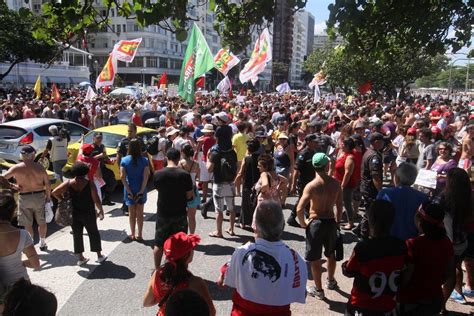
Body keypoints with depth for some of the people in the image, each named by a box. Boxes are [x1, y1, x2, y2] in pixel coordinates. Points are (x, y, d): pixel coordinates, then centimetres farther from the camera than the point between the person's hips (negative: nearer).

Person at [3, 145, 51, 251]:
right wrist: (48, 196, 7)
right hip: (39, 196, 1)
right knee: (41, 222, 17)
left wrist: (12, 186, -3)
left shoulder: (16, 168, -8)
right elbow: (48, 184, -4)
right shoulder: (39, 167, -7)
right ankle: (42, 244, 30)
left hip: (24, 198, -1)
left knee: (27, 224, 10)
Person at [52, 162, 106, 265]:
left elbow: (54, 192, -8)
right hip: (88, 214, -2)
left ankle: (80, 258, 22)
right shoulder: (90, 184, -14)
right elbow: (96, 200, -14)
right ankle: (99, 256, 22)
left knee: (77, 234, 15)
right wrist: (101, 211, -1)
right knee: (93, 233, 13)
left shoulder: (69, 183, -5)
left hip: (74, 214, 2)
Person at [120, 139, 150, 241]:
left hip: (129, 190, 0)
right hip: (140, 190, 0)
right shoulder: (144, 160, -9)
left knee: (131, 213, 14)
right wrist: (141, 191, -12)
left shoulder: (124, 160, -7)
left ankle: (132, 234, 22)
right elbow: (145, 177, -15)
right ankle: (139, 235, 15)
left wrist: (129, 191, -10)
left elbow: (122, 177, -12)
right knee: (140, 213, 11)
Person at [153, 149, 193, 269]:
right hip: (180, 214, -1)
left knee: (159, 244, 15)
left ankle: (157, 270, 26)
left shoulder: (158, 174, -9)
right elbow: (189, 195, -8)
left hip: (162, 213, 1)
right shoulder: (185, 175, -14)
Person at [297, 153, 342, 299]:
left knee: (315, 259, 11)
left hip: (316, 222, -4)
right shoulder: (335, 183, -6)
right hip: (331, 221, 5)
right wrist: (337, 221, 15)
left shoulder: (311, 186, -18)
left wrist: (303, 223, -5)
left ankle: (318, 290, 23)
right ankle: (331, 281, 47)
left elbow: (299, 209, -22)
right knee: (331, 254, 26)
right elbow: (339, 206, 2)